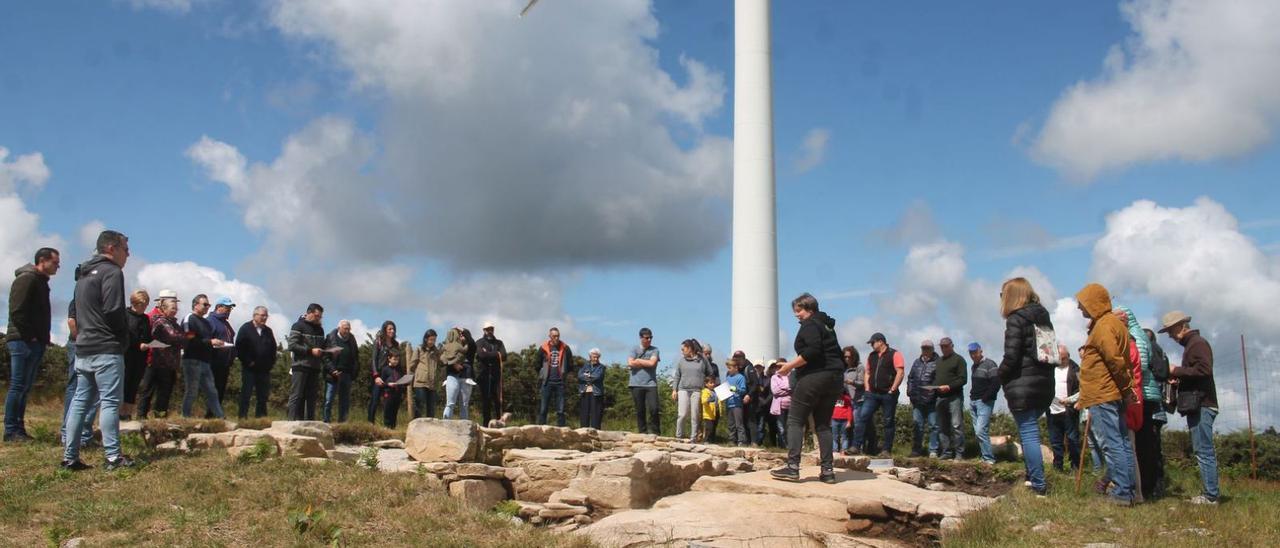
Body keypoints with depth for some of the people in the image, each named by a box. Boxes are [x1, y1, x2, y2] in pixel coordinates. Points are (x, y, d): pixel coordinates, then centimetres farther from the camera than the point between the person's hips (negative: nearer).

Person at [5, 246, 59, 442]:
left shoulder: (40, 281, 19)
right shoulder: (27, 279, -9)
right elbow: (17, 311, -18)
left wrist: (43, 338, 10)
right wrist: (29, 336, -16)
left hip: (35, 344, 9)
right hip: (23, 342, -9)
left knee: (25, 388, 10)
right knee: (18, 386, -6)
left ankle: (19, 429, 14)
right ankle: (11, 430, -3)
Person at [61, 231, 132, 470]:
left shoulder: (85, 275, 20)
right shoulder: (111, 272, -9)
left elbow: (77, 313, 19)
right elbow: (113, 310, -18)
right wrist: (125, 335, -3)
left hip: (83, 348, 9)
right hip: (106, 348, -9)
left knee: (80, 401, 10)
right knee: (109, 402, -8)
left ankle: (70, 457, 11)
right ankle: (113, 457, -8)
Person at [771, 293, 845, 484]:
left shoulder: (810, 325, -7)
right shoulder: (827, 325, 20)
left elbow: (812, 351, -21)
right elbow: (835, 353, 19)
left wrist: (790, 366, -15)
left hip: (814, 376, -9)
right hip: (834, 378, 9)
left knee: (795, 421, -4)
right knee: (823, 424, 11)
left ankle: (792, 466, -12)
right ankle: (827, 470, 5)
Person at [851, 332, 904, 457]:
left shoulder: (894, 354, -2)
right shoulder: (872, 356, 17)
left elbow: (900, 373, -9)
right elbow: (867, 373, 21)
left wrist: (892, 390, -13)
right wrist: (867, 388, 8)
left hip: (888, 394, -5)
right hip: (873, 394, 5)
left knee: (889, 422, 1)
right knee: (863, 416, -8)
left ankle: (886, 450, 6)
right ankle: (856, 446, -10)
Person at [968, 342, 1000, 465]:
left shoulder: (989, 365, -9)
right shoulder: (973, 366, 17)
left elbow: (996, 384, -17)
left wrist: (985, 398, -17)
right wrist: (972, 397, 12)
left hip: (984, 403, -8)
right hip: (973, 402, 8)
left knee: (981, 431, -16)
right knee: (977, 432, 8)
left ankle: (989, 458, -10)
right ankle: (982, 455, 14)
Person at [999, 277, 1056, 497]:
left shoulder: (1016, 320, -10)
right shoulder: (1043, 316, 13)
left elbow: (1011, 357, -16)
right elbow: (1049, 351, 13)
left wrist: (1001, 375, 2)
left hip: (1022, 387, -8)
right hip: (1045, 385, 8)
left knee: (1028, 434, -4)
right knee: (1030, 431, 20)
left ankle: (1039, 485, -4)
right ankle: (1033, 476, 23)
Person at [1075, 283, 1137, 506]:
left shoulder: (1103, 326, -12)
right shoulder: (1113, 322, 18)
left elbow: (1115, 360, -20)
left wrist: (1126, 388, -11)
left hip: (1103, 396, -10)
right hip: (1114, 394, 10)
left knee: (1112, 444, -7)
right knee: (1121, 442, 12)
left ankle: (1122, 493, -6)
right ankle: (1127, 491, 18)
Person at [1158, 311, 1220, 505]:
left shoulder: (1198, 343, -7)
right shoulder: (1191, 345, 23)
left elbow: (1204, 370, -20)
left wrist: (1177, 371, -12)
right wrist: (1179, 379, 10)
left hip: (1201, 406, -10)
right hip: (1197, 405, 10)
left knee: (1204, 451, -10)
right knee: (1204, 451, 9)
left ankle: (1210, 496, -10)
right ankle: (1209, 493, 10)